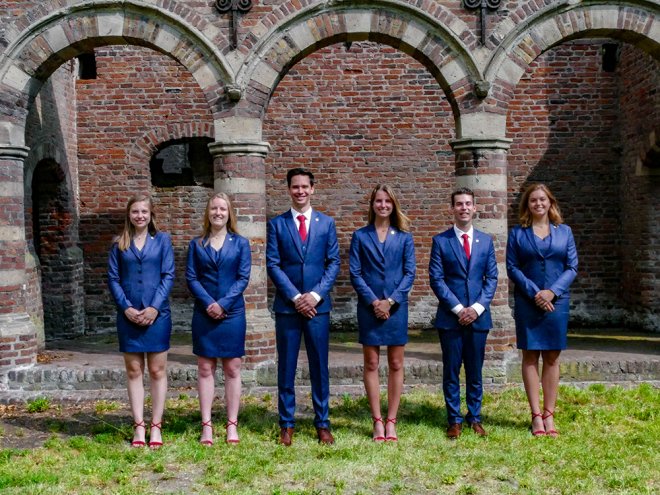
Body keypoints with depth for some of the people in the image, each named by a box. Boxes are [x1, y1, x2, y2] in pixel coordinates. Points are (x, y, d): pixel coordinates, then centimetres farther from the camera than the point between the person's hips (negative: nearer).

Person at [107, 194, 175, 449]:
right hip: (129, 315, 1)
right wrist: (126, 308, -9)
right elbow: (113, 278, 4)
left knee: (157, 370, 4)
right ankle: (138, 427, 12)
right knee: (133, 371, 5)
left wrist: (154, 308, -11)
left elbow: (168, 275, -1)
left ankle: (156, 426, 12)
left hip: (156, 314, -1)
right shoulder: (119, 243, 7)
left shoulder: (162, 240, 4)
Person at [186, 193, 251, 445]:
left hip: (232, 313, -1)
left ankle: (232, 425, 11)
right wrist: (208, 303, -13)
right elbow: (191, 277, 1)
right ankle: (207, 426, 9)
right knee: (205, 369, 3)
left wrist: (223, 304, -13)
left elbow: (243, 278, -2)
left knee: (232, 369, 3)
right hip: (204, 314, 1)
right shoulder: (197, 244, 8)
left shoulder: (240, 243, 4)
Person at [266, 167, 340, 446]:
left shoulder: (326, 223, 8)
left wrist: (315, 295, -8)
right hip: (287, 305, -1)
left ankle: (322, 423, 16)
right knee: (286, 367, 5)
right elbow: (273, 265, -1)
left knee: (319, 366, 6)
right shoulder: (277, 224, 4)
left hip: (318, 304, 1)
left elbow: (334, 262, 4)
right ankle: (287, 424, 15)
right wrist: (295, 297, -10)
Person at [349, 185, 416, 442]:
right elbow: (355, 273, 0)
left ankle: (391, 421, 11)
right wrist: (373, 301, -11)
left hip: (396, 307, 1)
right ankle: (377, 421, 10)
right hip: (369, 307, -1)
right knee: (371, 364, 2)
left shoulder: (404, 237, 6)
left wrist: (391, 301, -10)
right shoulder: (360, 236, 4)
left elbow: (410, 273, 1)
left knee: (396, 365, 4)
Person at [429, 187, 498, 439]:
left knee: (475, 371, 9)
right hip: (450, 317, -2)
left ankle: (475, 418, 20)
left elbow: (491, 278, 6)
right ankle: (454, 420, 14)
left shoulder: (485, 240, 9)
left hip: (478, 316, 2)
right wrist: (458, 308, -11)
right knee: (451, 371, 4)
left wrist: (477, 307, -8)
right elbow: (436, 279, -4)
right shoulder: (441, 241, 1)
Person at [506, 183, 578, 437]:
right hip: (527, 302, -1)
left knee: (552, 357, 4)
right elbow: (512, 267, -2)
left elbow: (572, 267, 2)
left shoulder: (564, 231, 7)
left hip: (557, 301, 1)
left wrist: (552, 292, -11)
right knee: (530, 356, 1)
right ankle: (536, 415, 5)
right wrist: (534, 292, -13)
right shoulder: (517, 233, 4)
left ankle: (549, 415, 10)